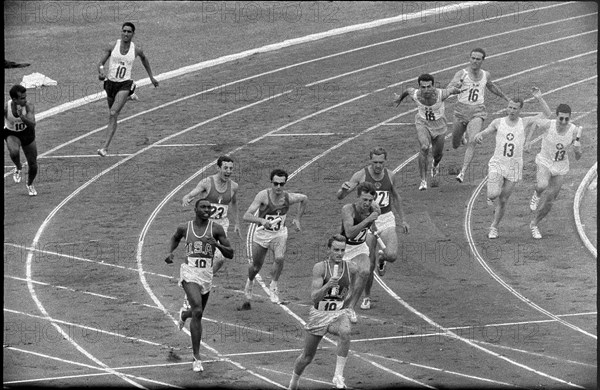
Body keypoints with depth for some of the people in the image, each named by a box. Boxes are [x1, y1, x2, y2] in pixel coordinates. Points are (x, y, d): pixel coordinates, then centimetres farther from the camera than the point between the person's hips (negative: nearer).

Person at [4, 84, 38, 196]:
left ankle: (30, 185, 40)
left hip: (27, 133, 2)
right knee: (14, 152, -36)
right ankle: (18, 168, -1)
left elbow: (32, 125, -40)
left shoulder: (29, 107, -28)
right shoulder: (6, 108, -28)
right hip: (11, 134, -2)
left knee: (33, 164, 8)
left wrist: (22, 117, -53)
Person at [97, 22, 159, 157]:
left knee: (113, 114, -20)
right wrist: (101, 71, -30)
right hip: (111, 83, 3)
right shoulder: (112, 46, -5)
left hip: (125, 84, -3)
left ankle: (105, 147, -24)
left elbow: (144, 59, 19)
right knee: (112, 115, 22)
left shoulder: (136, 49, -3)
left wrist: (151, 77, 28)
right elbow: (100, 63, -6)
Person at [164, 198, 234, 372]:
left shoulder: (216, 229, 0)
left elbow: (230, 254, -1)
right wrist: (170, 252, 9)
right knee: (197, 311, -22)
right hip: (189, 272, -3)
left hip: (206, 274, 3)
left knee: (198, 313, 19)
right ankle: (197, 358, -19)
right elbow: (175, 238, 27)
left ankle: (185, 314, 61)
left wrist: (217, 244, -19)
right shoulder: (185, 228, 3)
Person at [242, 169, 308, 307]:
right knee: (256, 267, 14)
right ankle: (250, 282, 49)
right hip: (262, 233, 0)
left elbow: (304, 199, 9)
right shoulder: (263, 196, -24)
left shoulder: (289, 198, -16)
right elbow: (247, 216, -30)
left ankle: (273, 285, -5)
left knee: (279, 258, -28)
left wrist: (297, 219, 9)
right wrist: (262, 221, -47)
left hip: (279, 233, 0)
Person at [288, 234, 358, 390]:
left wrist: (346, 299, 9)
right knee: (307, 358, 12)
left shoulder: (351, 269, -6)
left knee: (345, 332, -36)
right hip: (319, 314, -1)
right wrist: (327, 285, -40)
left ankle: (338, 376, -32)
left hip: (339, 314, 1)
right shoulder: (320, 268, -16)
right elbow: (314, 297, -25)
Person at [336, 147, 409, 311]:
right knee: (369, 266, -1)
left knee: (392, 255, -21)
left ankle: (381, 257, 18)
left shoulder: (389, 175, 1)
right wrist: (344, 189, -35)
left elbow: (395, 196, 19)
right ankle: (367, 297, 21)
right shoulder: (361, 176, -10)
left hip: (386, 220, 2)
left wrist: (403, 219, 20)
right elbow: (339, 196, -11)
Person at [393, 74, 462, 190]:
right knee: (424, 148, -25)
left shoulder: (440, 94, -32)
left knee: (438, 154, 14)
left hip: (439, 125, 1)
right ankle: (423, 180, -18)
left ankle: (435, 166, 53)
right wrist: (400, 98, 21)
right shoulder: (415, 94, -26)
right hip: (422, 123, -1)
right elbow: (408, 90, -1)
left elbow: (453, 90, -10)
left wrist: (459, 91, 14)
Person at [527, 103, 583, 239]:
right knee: (542, 185, -35)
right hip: (545, 163, -2)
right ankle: (537, 194, 1)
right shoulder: (548, 125, -23)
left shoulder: (574, 131, -19)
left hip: (561, 167, 2)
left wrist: (577, 149, -33)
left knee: (549, 202, 7)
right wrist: (528, 140, 2)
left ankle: (534, 224, 32)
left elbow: (578, 158, -12)